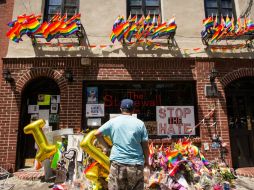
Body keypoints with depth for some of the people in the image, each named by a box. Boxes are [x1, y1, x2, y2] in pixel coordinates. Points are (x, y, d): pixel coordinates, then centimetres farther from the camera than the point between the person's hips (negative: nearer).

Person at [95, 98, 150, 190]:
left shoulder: (113, 121, 1)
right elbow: (145, 145, 1)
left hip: (117, 163, 0)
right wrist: (146, 160, 15)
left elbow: (97, 134, 4)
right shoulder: (140, 123, 0)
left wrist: (106, 146, 17)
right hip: (136, 165, 0)